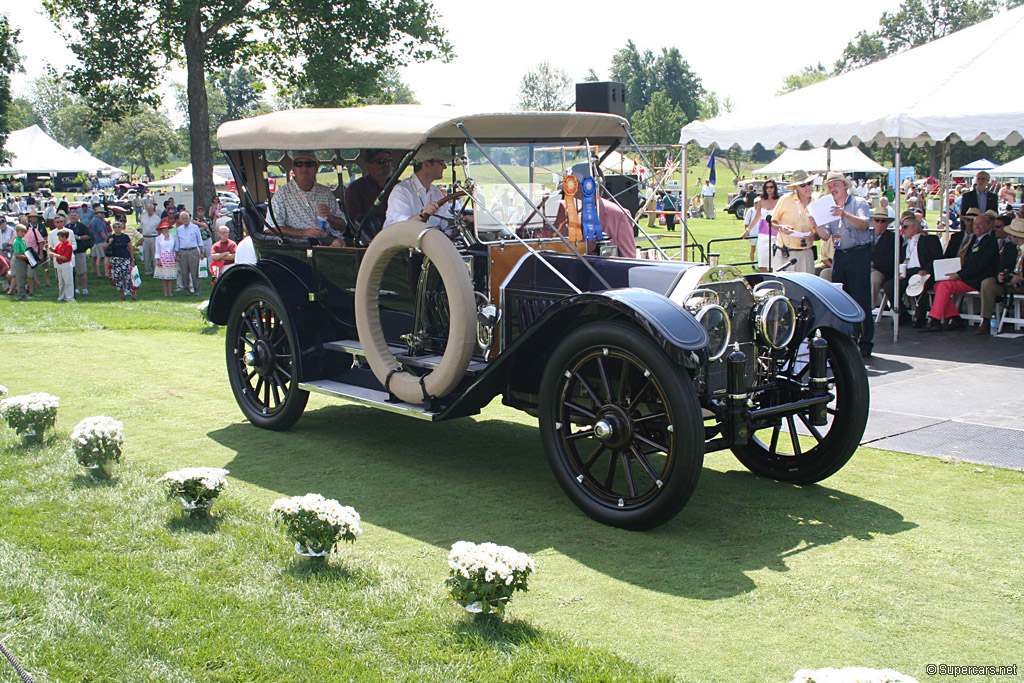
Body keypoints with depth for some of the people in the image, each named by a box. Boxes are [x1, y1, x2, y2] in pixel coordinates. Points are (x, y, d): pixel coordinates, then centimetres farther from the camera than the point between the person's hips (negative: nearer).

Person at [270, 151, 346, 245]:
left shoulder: (325, 192, 18)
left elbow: (342, 227, 20)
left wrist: (330, 217, -4)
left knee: (338, 243, -31)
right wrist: (304, 232, -17)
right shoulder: (282, 194, 6)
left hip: (326, 239, 3)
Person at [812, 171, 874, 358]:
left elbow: (864, 225, -18)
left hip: (859, 254, -6)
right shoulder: (830, 208, 16)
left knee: (861, 300, -7)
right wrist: (817, 225, -11)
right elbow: (826, 235, 9)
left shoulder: (858, 203, 0)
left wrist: (845, 215, -32)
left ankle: (866, 344, -3)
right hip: (839, 256, 6)